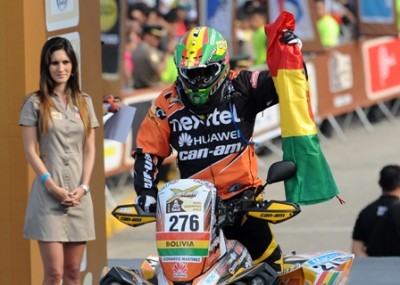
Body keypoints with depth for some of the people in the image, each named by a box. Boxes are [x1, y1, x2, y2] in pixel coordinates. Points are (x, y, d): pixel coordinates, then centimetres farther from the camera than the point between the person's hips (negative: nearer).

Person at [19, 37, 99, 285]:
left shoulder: (84, 102, 13)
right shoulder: (35, 103, 2)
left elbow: (90, 150, 11)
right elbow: (30, 150, -2)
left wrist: (83, 187, -3)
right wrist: (53, 187, -11)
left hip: (78, 194, 4)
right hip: (48, 193, -4)